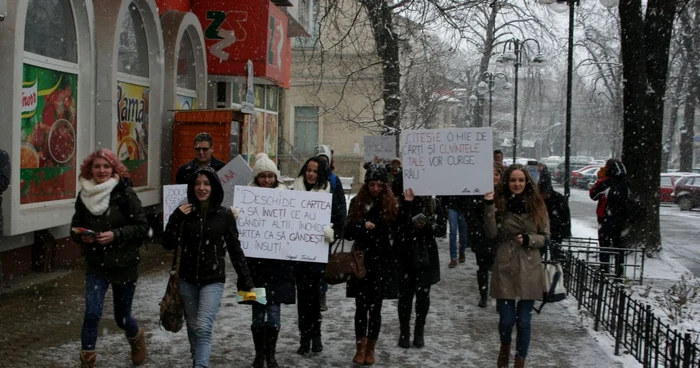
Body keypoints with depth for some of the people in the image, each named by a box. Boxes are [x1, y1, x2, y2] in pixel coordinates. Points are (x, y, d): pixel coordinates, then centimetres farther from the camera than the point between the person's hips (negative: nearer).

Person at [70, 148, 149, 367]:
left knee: (121, 316, 12)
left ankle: (136, 337, 47)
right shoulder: (84, 196, -1)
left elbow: (142, 227, -11)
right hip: (95, 265, 2)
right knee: (92, 313, -12)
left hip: (124, 265, -2)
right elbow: (75, 228, 9)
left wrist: (115, 235, -22)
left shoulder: (125, 194, -13)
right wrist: (83, 237, -12)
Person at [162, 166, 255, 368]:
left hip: (213, 280, -3)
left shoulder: (225, 215, -3)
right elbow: (168, 244, -4)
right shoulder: (185, 212, 1)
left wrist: (246, 281, 3)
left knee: (203, 328, -16)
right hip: (187, 280, 3)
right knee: (193, 328, 14)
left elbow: (235, 250, 2)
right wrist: (177, 217, -16)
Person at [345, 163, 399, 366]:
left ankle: (370, 349, 16)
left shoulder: (390, 204, -2)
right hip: (361, 261, 1)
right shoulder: (357, 203, 4)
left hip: (381, 262, -1)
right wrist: (362, 226, -15)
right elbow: (348, 233, 2)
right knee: (361, 307, 5)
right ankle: (360, 347, 13)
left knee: (375, 307, 4)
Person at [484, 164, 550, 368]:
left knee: (523, 320, 6)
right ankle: (505, 346, 36)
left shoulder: (537, 205, 1)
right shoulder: (500, 203, -2)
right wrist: (490, 206, -20)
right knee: (506, 319, 4)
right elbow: (491, 234, -12)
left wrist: (528, 240, -13)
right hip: (505, 268, -1)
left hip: (529, 269, 1)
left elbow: (546, 237, 5)